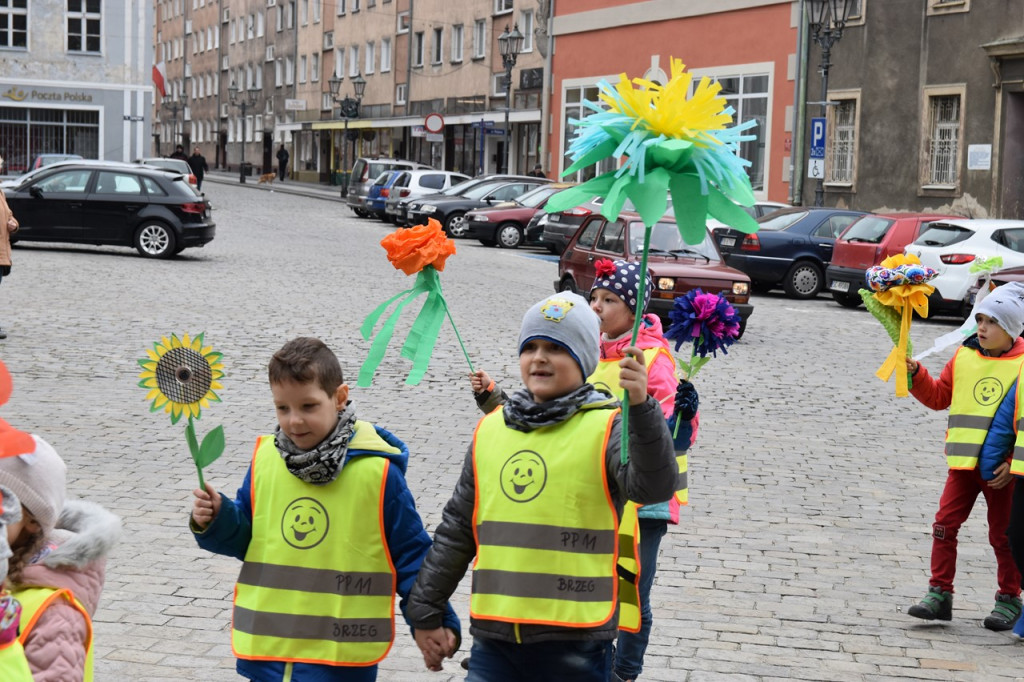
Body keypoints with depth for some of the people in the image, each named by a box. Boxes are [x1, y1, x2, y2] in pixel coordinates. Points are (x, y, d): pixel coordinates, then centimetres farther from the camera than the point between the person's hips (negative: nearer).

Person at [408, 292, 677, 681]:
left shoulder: (606, 427, -6)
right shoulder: (491, 429, 8)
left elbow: (654, 487, -25)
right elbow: (457, 530, 15)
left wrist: (640, 408, -39)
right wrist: (426, 612, 19)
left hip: (574, 640, -4)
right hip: (494, 637, 4)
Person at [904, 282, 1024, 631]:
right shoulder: (964, 356, 4)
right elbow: (939, 397, 12)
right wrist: (916, 374, -4)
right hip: (963, 461, 4)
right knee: (945, 524, -1)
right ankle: (939, 594, 7)